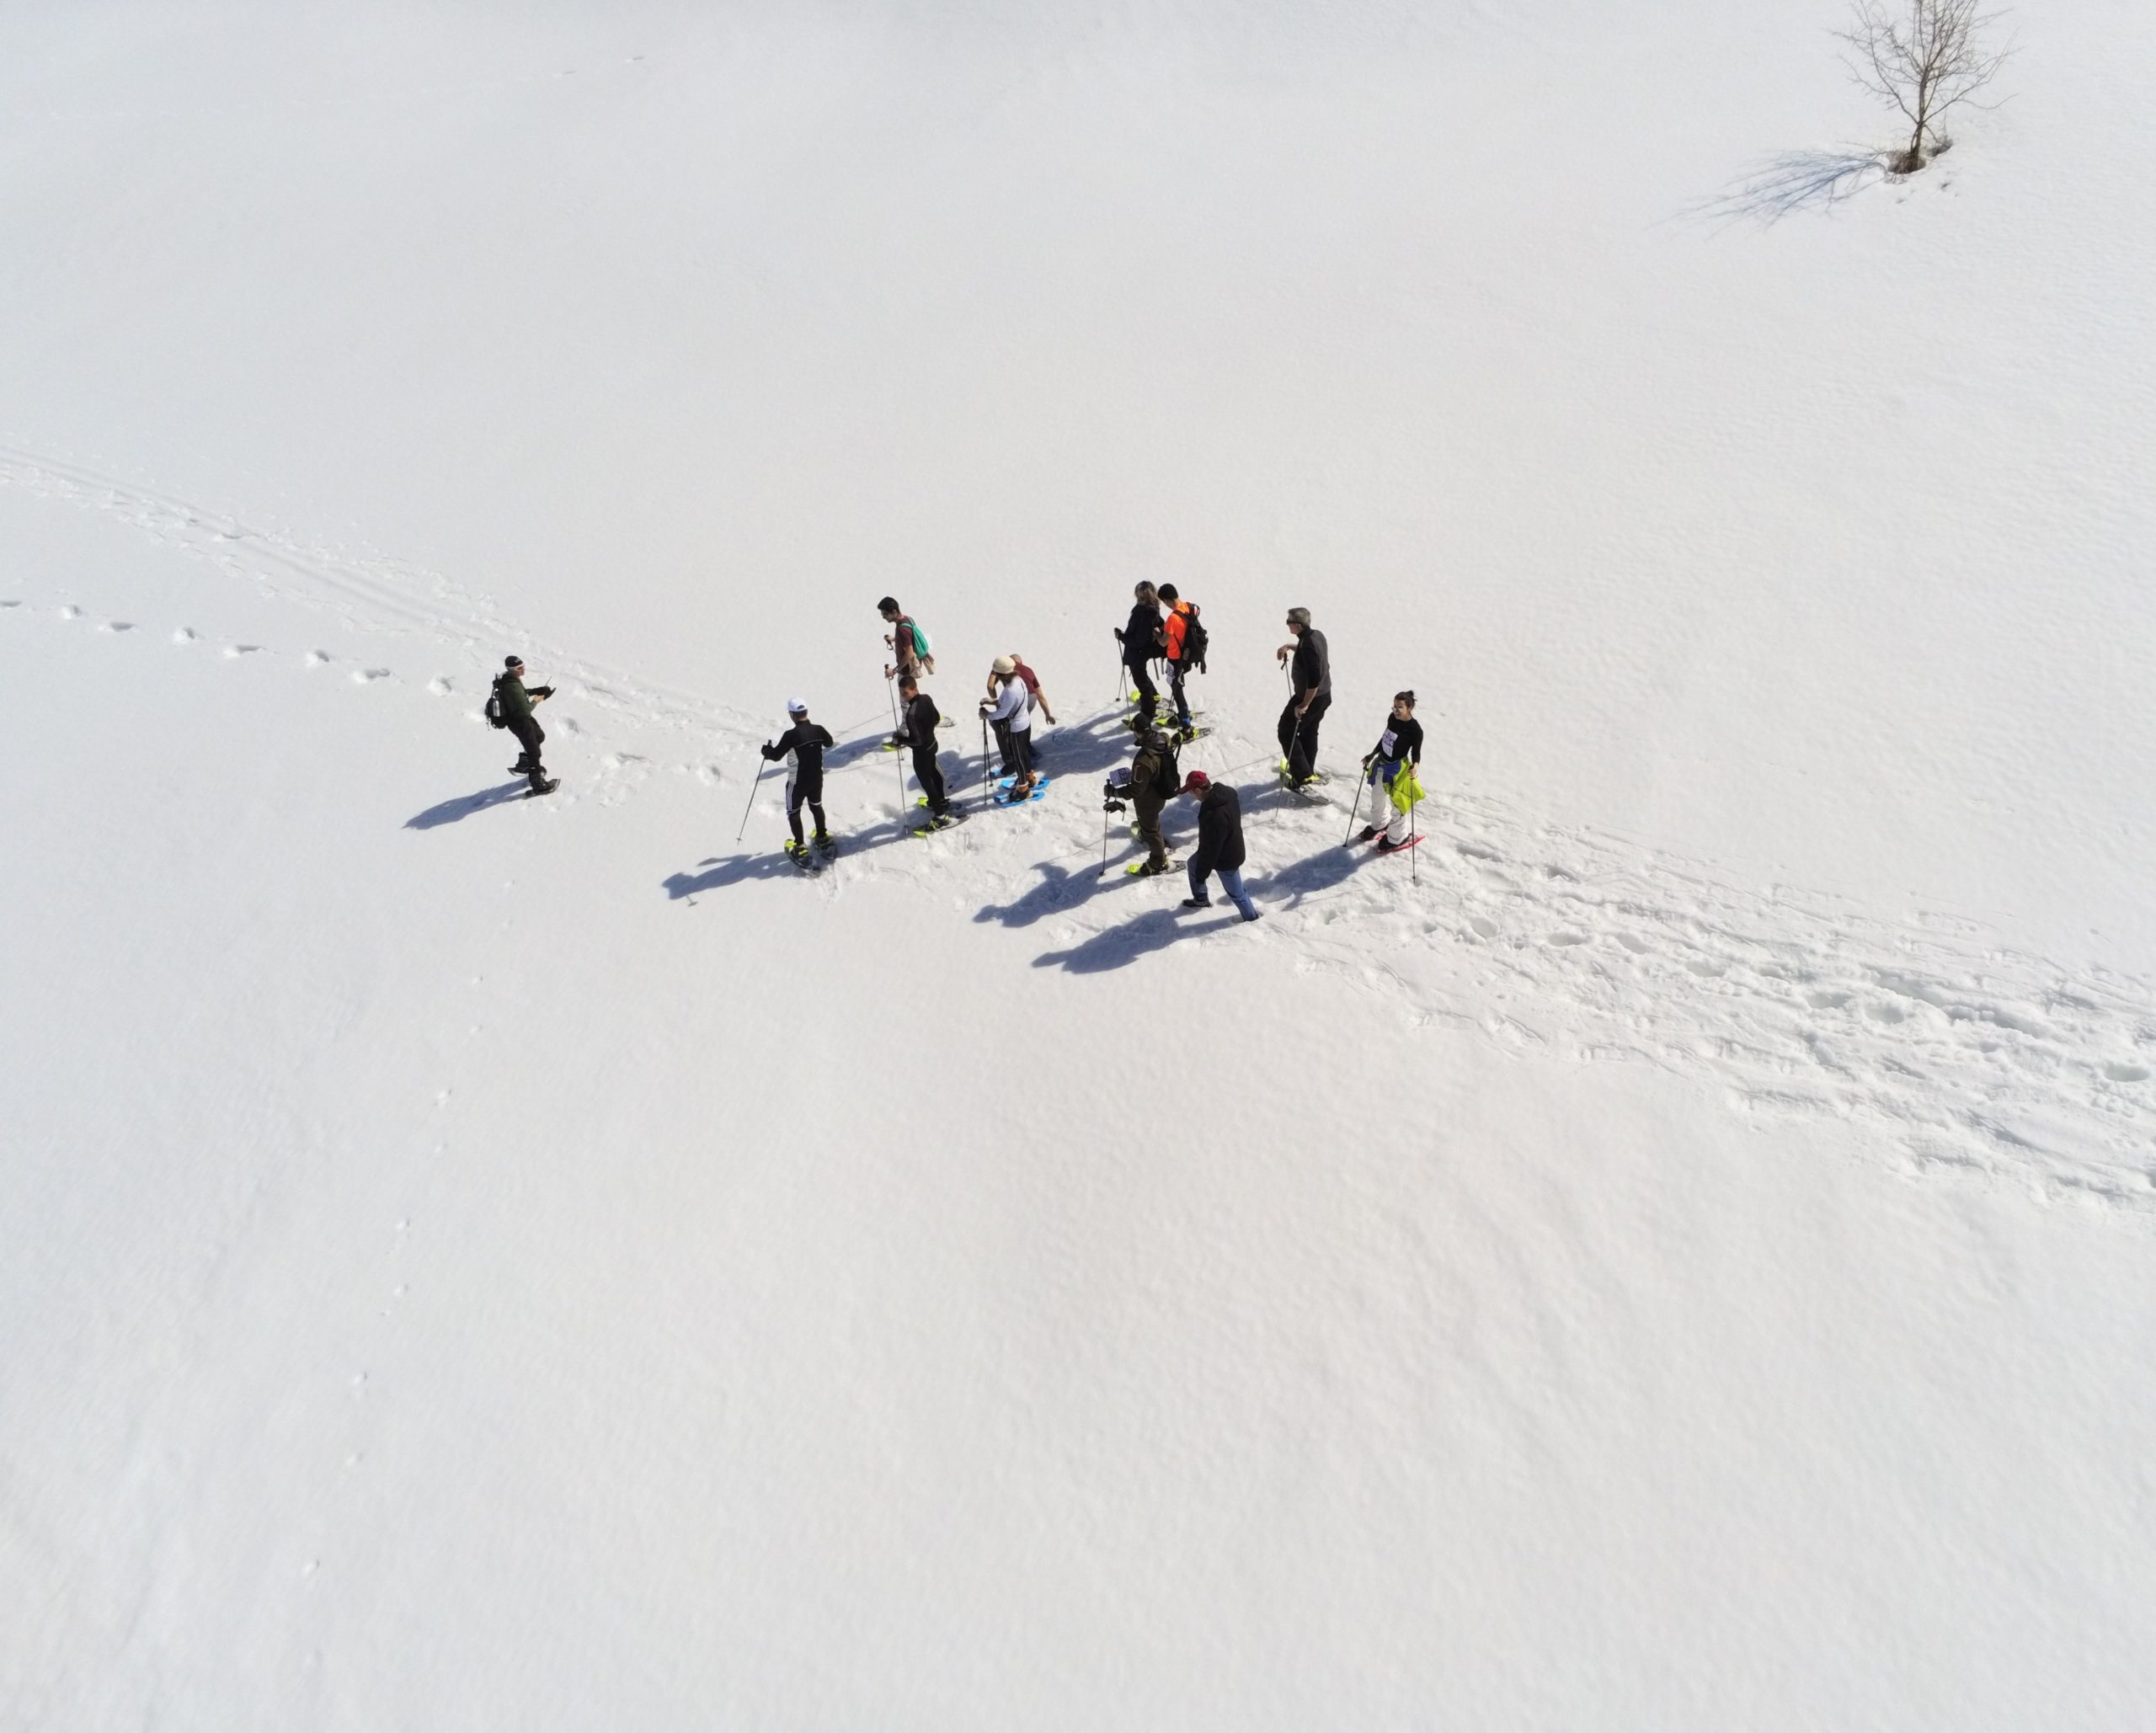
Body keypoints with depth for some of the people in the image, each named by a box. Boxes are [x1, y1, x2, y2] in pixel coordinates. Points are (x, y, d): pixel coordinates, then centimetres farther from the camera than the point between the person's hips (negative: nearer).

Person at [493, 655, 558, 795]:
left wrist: (537, 690, 1)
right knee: (534, 752, 3)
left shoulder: (508, 679, -6)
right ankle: (538, 785, 15)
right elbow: (524, 711, -31)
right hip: (520, 723, -9)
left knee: (540, 736, 29)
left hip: (521, 718, 9)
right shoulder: (512, 688, -35)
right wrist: (535, 701, -14)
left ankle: (523, 764, 41)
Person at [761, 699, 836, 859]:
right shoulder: (819, 729, -11)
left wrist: (766, 748, 4)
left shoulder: (791, 735, -26)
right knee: (816, 806, 27)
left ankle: (800, 847, 16)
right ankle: (823, 838, 39)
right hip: (817, 778, 5)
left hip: (797, 782, -5)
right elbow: (830, 744, 11)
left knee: (793, 812, 14)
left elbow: (776, 755, -17)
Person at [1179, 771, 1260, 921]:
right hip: (1230, 847, 9)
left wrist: (1202, 874, -15)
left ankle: (1251, 917, 42)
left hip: (1226, 859, -9)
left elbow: (1210, 849, -30)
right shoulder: (1227, 791, -16)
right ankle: (1201, 899, 50)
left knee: (1235, 892, 16)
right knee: (1193, 864, 28)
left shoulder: (1215, 816, -43)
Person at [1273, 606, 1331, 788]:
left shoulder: (1308, 645, -31)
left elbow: (1314, 678, -34)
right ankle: (1308, 771, 40)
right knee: (1309, 732, 25)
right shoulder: (1317, 635, -1)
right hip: (1325, 695, 10)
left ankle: (1302, 775, 2)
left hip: (1309, 698, -9)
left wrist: (1304, 704, -26)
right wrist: (1288, 646, 13)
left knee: (1286, 733, 4)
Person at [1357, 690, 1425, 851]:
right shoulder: (1393, 718, -4)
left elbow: (1416, 752, -15)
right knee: (1378, 797, 27)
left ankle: (1397, 839, 25)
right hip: (1382, 764, 8)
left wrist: (1414, 766, -35)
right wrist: (1372, 755, 17)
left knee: (1396, 805, 4)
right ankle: (1379, 825, 55)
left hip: (1398, 768, -8)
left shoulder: (1415, 729, -23)